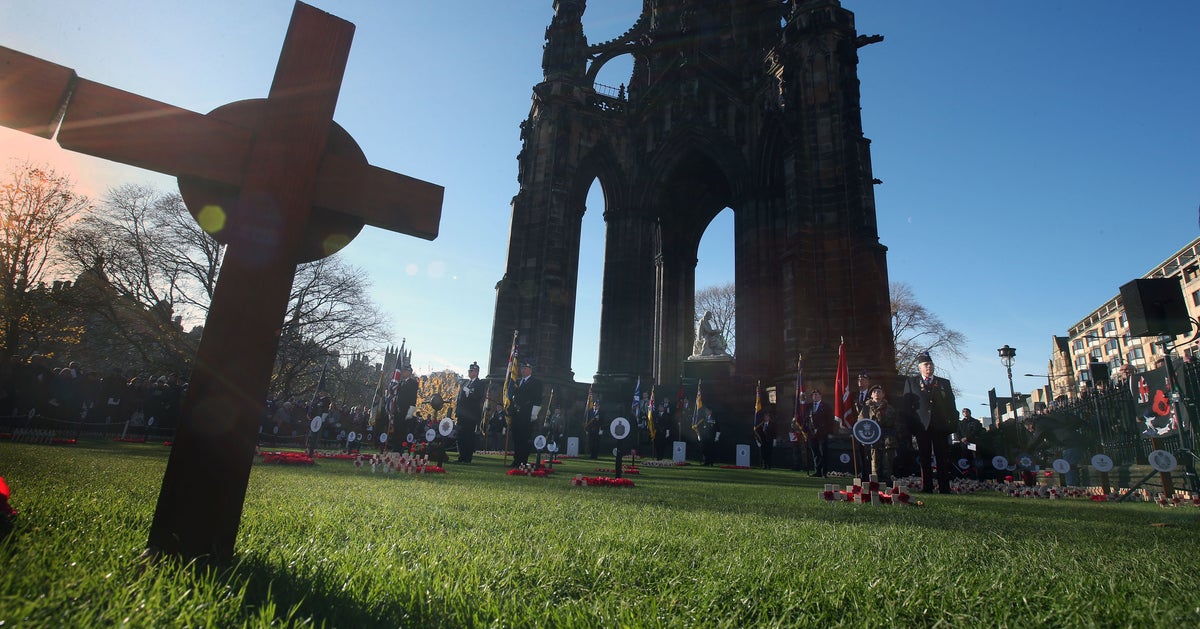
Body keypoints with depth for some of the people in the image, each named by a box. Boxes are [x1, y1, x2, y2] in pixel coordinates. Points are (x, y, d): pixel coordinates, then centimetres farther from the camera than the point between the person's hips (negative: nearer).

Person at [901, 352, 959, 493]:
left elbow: (952, 406, 12)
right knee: (925, 459, 2)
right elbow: (906, 406, 6)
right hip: (922, 427, -1)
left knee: (943, 459, 0)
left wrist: (952, 423, 1)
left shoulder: (944, 383, 16)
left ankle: (944, 488, 5)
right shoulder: (911, 382, 10)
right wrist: (910, 424, -2)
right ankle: (927, 488, 6)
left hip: (941, 427, 1)